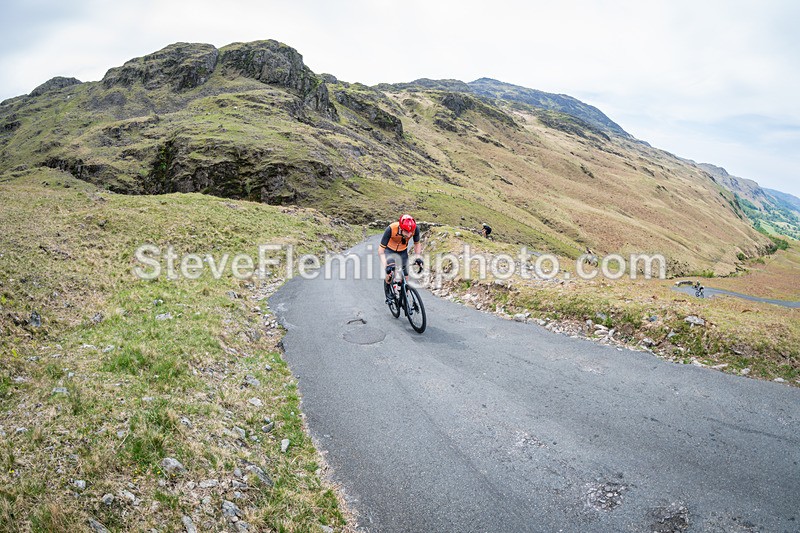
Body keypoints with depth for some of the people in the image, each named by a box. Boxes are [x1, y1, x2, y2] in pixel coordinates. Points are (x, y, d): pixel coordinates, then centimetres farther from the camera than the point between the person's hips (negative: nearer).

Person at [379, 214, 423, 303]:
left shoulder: (415, 229, -29)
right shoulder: (391, 229, -38)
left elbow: (417, 243, -7)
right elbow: (381, 250, -34)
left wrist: (418, 257, -21)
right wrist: (385, 266, -46)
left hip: (403, 251, 3)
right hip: (389, 250, -3)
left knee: (405, 276, 1)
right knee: (389, 271, -25)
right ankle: (388, 294, -4)